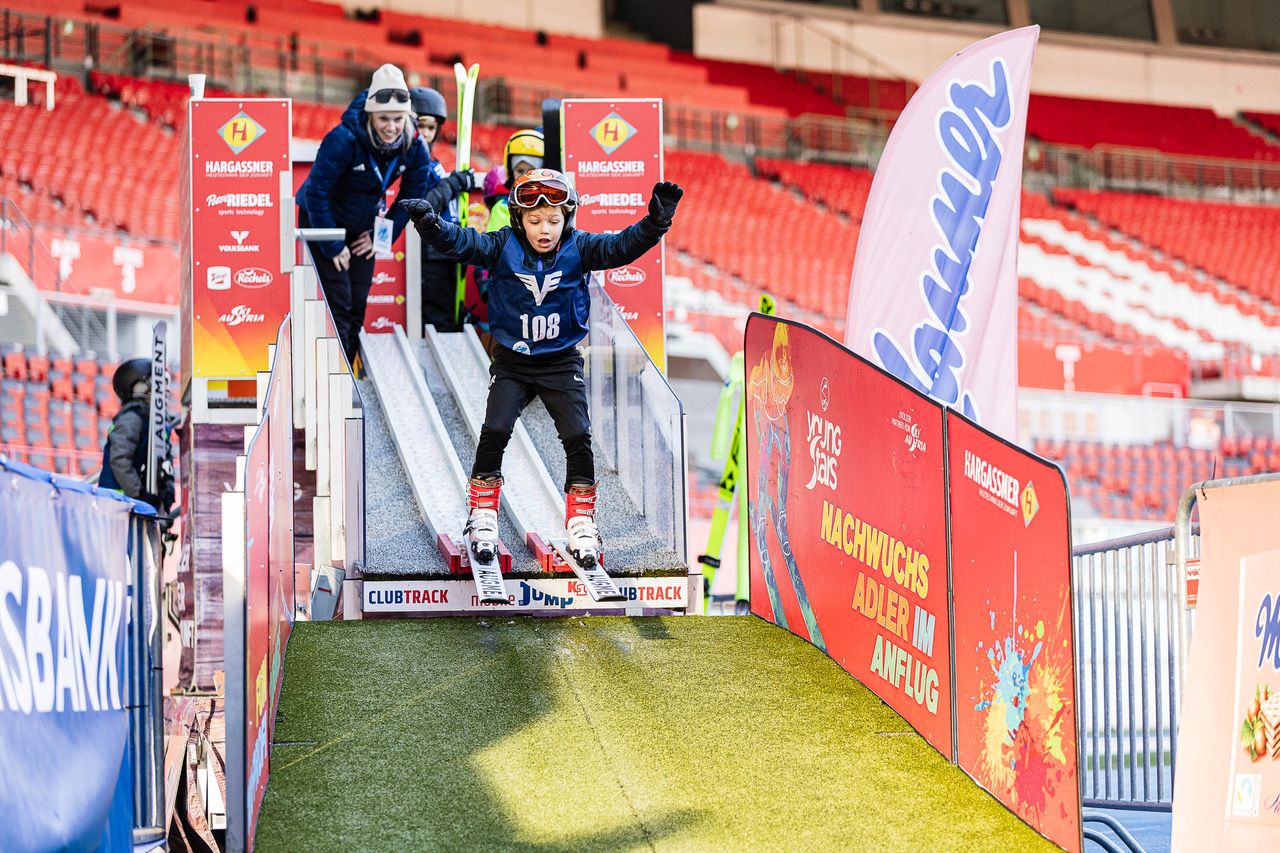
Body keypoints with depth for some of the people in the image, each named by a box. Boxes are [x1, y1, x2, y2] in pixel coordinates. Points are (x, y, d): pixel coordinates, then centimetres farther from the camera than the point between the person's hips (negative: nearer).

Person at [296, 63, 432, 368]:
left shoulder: (413, 146, -16)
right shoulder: (344, 140, -31)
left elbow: (412, 195, 0)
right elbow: (317, 192, -25)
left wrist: (383, 235, -5)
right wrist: (332, 246, -21)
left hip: (362, 226, 5)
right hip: (321, 220, -5)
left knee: (358, 303, 4)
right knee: (339, 301, -11)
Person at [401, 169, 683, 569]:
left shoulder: (578, 248, -8)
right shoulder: (502, 247, -10)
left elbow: (622, 246, -17)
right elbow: (460, 241, -20)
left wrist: (656, 222, -34)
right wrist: (430, 224, -40)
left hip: (561, 363, 0)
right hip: (512, 363, 0)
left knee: (578, 435, -8)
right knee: (494, 431, -12)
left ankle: (581, 520, 7)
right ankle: (482, 514, 6)